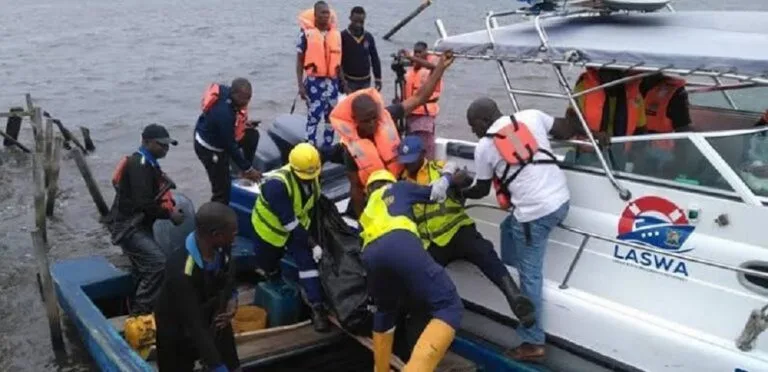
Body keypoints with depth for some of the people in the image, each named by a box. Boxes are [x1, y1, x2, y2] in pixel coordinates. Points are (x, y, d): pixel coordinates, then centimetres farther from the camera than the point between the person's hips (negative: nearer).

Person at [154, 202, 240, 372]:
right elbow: (194, 325, -37)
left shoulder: (222, 249, -20)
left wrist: (232, 298, -14)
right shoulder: (181, 271, -39)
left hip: (215, 322, 6)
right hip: (179, 334, -6)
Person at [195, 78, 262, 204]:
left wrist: (242, 124, 3)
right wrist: (247, 169, -22)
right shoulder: (224, 113, -38)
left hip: (208, 135, 9)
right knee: (222, 189, -3)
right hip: (209, 148, -9)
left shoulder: (225, 91, -15)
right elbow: (230, 145, -29)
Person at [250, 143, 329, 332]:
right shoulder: (277, 183, -39)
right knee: (266, 268, 14)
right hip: (270, 227, -4)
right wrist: (312, 244, -32)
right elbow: (288, 222, -36)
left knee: (308, 261, -9)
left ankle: (317, 307, -10)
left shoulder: (312, 176, -17)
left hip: (297, 225, 5)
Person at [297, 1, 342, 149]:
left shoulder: (336, 33, 9)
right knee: (314, 117, -6)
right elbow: (300, 60, -3)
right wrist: (300, 85, -9)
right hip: (314, 81, -5)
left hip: (332, 81, 5)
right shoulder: (306, 32, -5)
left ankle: (327, 147, 21)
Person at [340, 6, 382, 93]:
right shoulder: (342, 36, -8)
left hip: (366, 82, 4)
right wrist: (342, 83, -16)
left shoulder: (369, 37, 3)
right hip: (349, 81, -4)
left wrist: (378, 80, 5)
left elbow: (375, 60, 9)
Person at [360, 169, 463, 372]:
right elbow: (435, 192, 36)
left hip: (371, 254, 5)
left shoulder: (367, 211, 43)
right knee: (449, 307, -7)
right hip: (399, 244, -5)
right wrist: (448, 175, 55)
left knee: (385, 311, 33)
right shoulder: (397, 188, 33)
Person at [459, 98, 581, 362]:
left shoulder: (484, 147, 1)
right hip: (561, 199, 7)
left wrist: (459, 192, 32)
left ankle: (533, 344, 9)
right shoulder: (531, 116, 9)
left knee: (529, 276, 3)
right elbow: (566, 130, 9)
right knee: (508, 227, 29)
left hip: (535, 212, -6)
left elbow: (481, 190, 13)